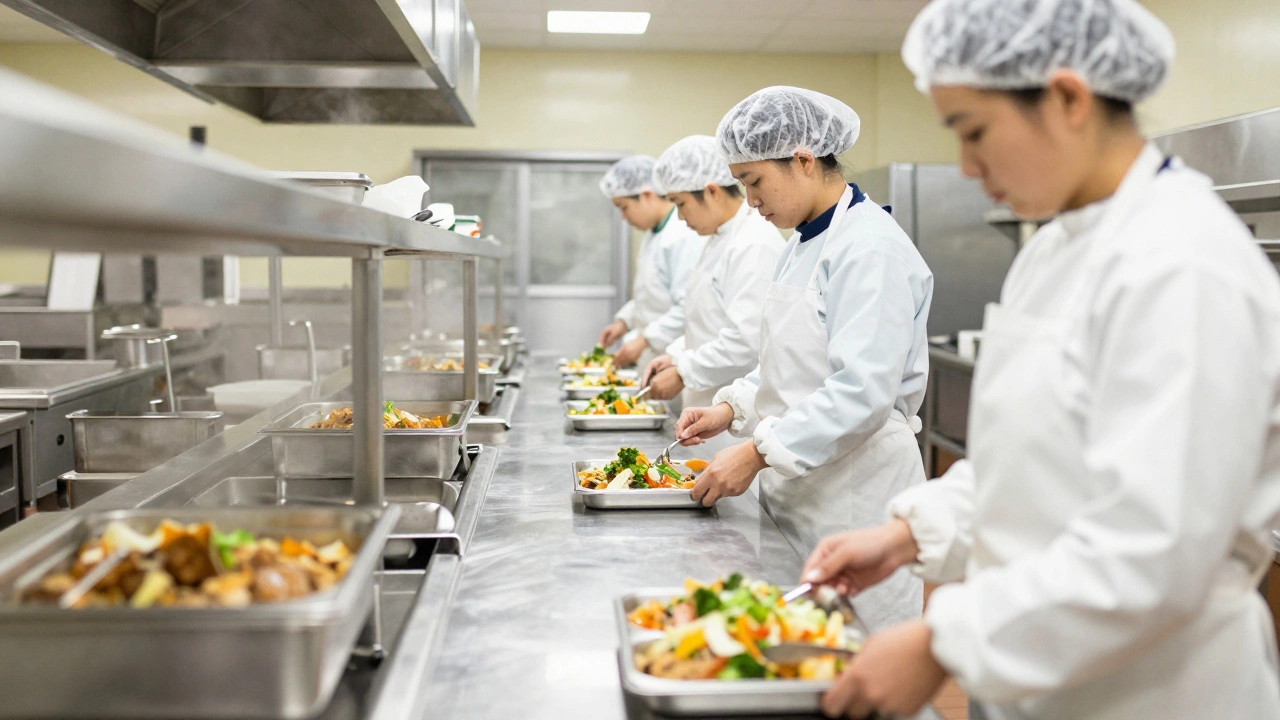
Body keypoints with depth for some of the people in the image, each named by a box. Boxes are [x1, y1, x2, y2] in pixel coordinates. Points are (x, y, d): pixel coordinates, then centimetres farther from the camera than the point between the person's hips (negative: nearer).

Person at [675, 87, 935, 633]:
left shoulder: (871, 247, -16)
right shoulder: (803, 244, 14)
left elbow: (862, 389, -24)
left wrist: (757, 453, -23)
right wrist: (732, 409, 7)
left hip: (856, 494, -9)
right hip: (796, 486, 9)